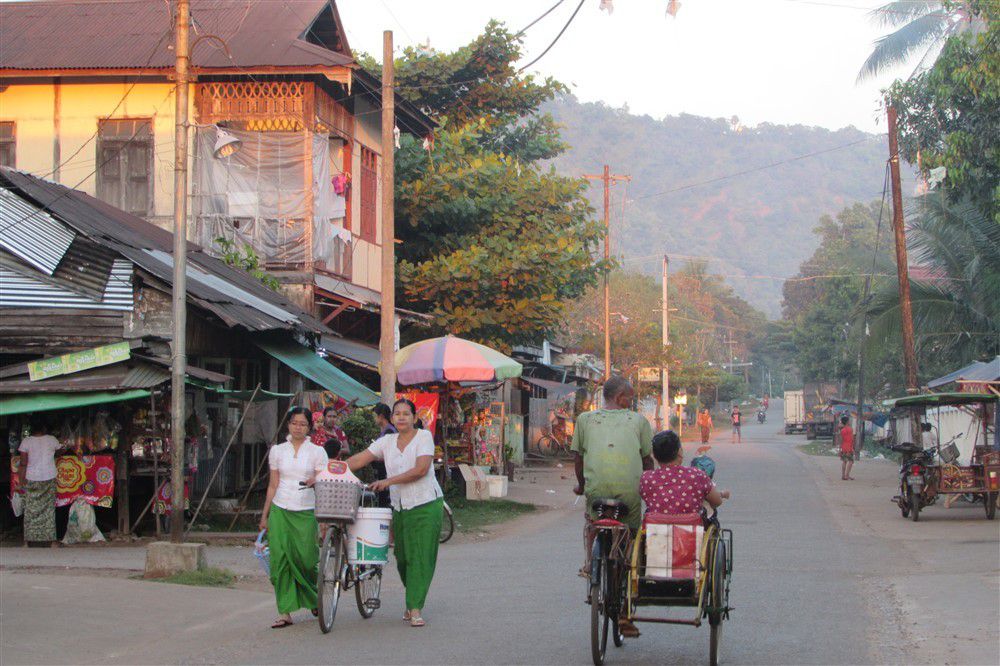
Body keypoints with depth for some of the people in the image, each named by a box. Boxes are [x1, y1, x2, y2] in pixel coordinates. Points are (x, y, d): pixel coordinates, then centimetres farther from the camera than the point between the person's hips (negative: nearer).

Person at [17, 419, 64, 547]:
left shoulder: (26, 441, -8)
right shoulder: (51, 440, -3)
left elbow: (23, 463, -8)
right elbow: (60, 450, 17)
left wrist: (22, 479, 0)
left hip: (31, 480, -1)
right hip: (49, 479, 1)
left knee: (30, 510, 7)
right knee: (49, 509, 7)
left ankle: (28, 540, 9)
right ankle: (51, 539, 7)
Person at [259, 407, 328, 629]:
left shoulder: (317, 451, 5)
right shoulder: (277, 451, 11)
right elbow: (273, 485, 14)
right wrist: (264, 515, 13)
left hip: (306, 512, -2)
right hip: (280, 511, 2)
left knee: (306, 559, -4)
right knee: (280, 560, -6)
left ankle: (315, 601, 24)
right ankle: (285, 612, -3)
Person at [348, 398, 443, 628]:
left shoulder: (424, 437, -5)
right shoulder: (387, 441, 10)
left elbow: (421, 469, -16)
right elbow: (360, 459, 4)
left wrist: (388, 481, -18)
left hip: (426, 505, -5)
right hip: (400, 506, 5)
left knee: (420, 557, -9)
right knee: (402, 557, 6)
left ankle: (415, 609, -9)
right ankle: (413, 601, 24)